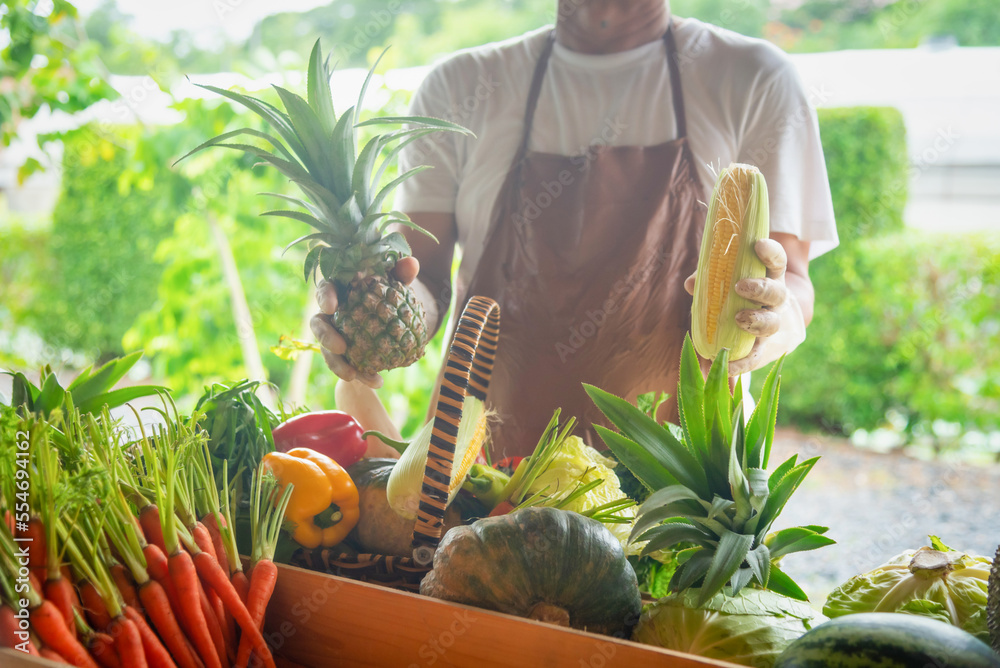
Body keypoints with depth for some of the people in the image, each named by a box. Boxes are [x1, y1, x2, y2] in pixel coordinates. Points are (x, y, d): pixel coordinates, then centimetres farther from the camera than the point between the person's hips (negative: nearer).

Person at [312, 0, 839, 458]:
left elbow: (792, 278, 5)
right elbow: (425, 272, 9)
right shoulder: (459, 87, 12)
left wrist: (779, 320, -19)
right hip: (489, 459, 1)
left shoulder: (756, 81, 8)